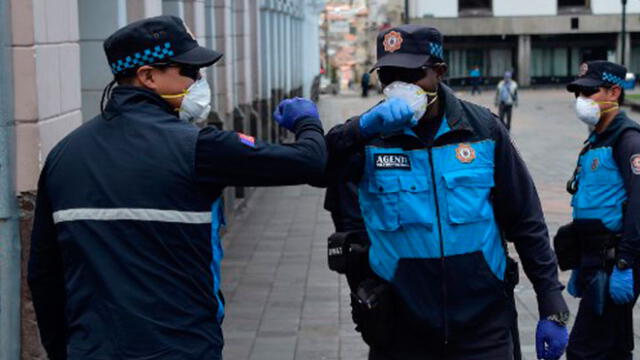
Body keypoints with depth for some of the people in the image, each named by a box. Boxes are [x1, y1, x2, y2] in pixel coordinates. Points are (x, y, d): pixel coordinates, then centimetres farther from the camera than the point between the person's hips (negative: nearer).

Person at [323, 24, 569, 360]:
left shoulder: (482, 128, 0)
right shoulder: (365, 136, -2)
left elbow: (526, 222, 4)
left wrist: (552, 309, 2)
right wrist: (362, 129, -29)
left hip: (483, 323, 0)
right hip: (401, 333, 0)